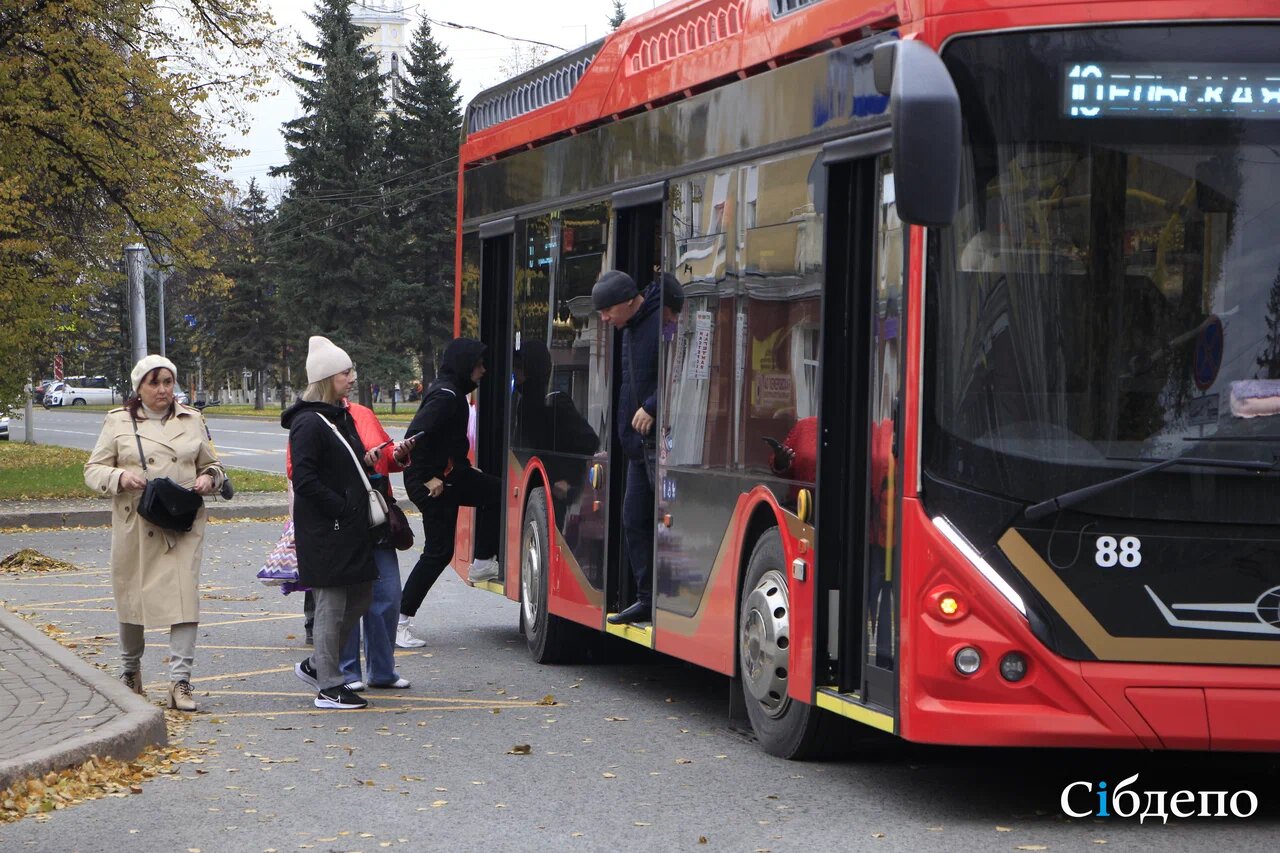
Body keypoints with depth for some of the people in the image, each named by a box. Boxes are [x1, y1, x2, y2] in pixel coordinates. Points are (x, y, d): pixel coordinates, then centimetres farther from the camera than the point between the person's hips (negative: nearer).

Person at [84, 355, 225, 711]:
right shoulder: (118, 422, 5)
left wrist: (209, 478, -4)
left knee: (185, 597, -11)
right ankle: (131, 669, 32)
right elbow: (93, 470, 4)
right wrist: (120, 477, -16)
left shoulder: (192, 420, 11)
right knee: (132, 597, 9)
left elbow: (212, 465, 20)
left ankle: (180, 682, -9)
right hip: (135, 526, 0)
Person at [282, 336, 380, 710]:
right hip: (325, 534, -10)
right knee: (332, 604, -4)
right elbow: (305, 481, -21)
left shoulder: (341, 417, 16)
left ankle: (316, 665, 26)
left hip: (350, 528, 10)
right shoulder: (309, 423, -15)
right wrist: (343, 509, -20)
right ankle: (329, 687, 3)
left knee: (361, 595, 14)